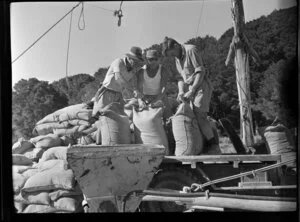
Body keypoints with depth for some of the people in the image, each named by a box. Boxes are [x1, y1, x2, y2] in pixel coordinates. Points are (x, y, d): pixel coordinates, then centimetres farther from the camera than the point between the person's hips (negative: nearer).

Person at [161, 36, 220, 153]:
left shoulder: (191, 50, -12)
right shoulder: (177, 57, 13)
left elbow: (200, 72, -17)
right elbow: (180, 76, 11)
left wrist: (191, 91, -21)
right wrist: (181, 92, -6)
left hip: (201, 86, -8)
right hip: (191, 88, 8)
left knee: (200, 116, -16)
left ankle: (215, 148, -11)